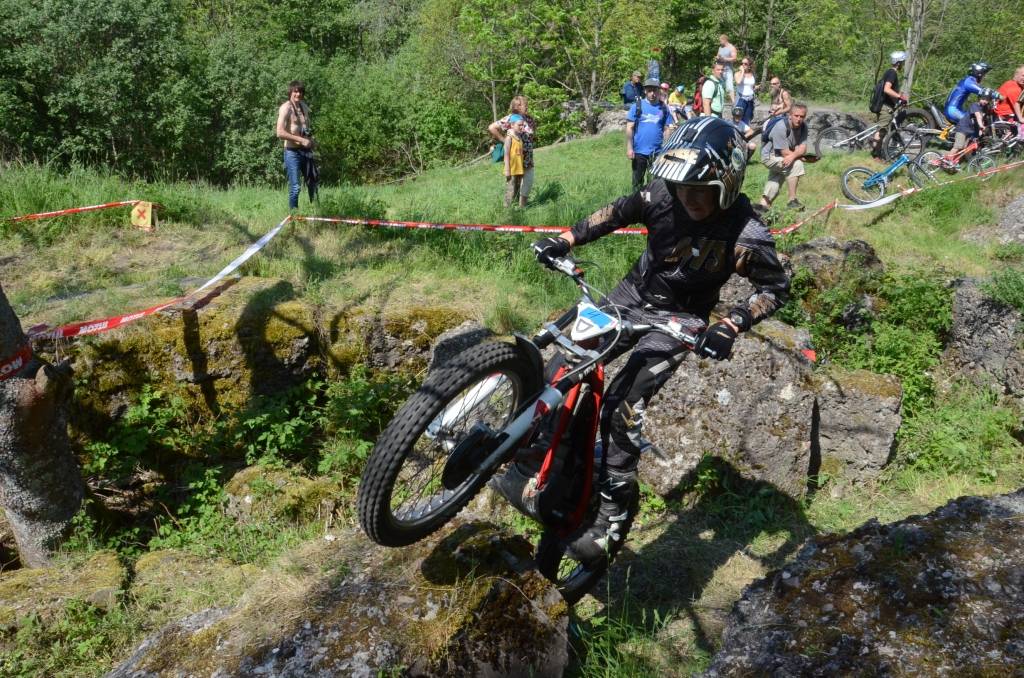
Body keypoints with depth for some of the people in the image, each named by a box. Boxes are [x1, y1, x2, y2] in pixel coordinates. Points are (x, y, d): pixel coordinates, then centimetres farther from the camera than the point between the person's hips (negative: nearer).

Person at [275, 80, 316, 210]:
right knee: (295, 187, -5)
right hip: (293, 152, -7)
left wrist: (310, 140, 6)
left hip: (306, 150, 7)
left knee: (312, 183, 14)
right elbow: (280, 133, -19)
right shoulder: (286, 108, -10)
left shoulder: (304, 106, 11)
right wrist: (301, 140, -20)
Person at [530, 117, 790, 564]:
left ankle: (613, 512, -3)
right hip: (633, 294, 5)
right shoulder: (664, 194, -16)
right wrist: (565, 241, -6)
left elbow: (776, 287, -13)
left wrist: (731, 326, -28)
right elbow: (619, 213, 2)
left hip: (677, 319, -5)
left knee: (621, 407, -18)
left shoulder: (744, 236, -25)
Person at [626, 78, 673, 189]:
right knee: (637, 181, 8)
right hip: (639, 151, -1)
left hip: (658, 151, 1)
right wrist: (629, 148, -8)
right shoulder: (637, 106, 0)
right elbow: (629, 128, -2)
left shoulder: (663, 108, 6)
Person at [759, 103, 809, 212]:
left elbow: (803, 148, -19)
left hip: (780, 158, 8)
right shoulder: (781, 127, -29)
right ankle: (792, 200, -23)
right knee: (796, 165, -26)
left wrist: (793, 156, -39)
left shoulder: (803, 127, -10)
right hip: (770, 155, -8)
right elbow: (785, 152, -29)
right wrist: (798, 155, -18)